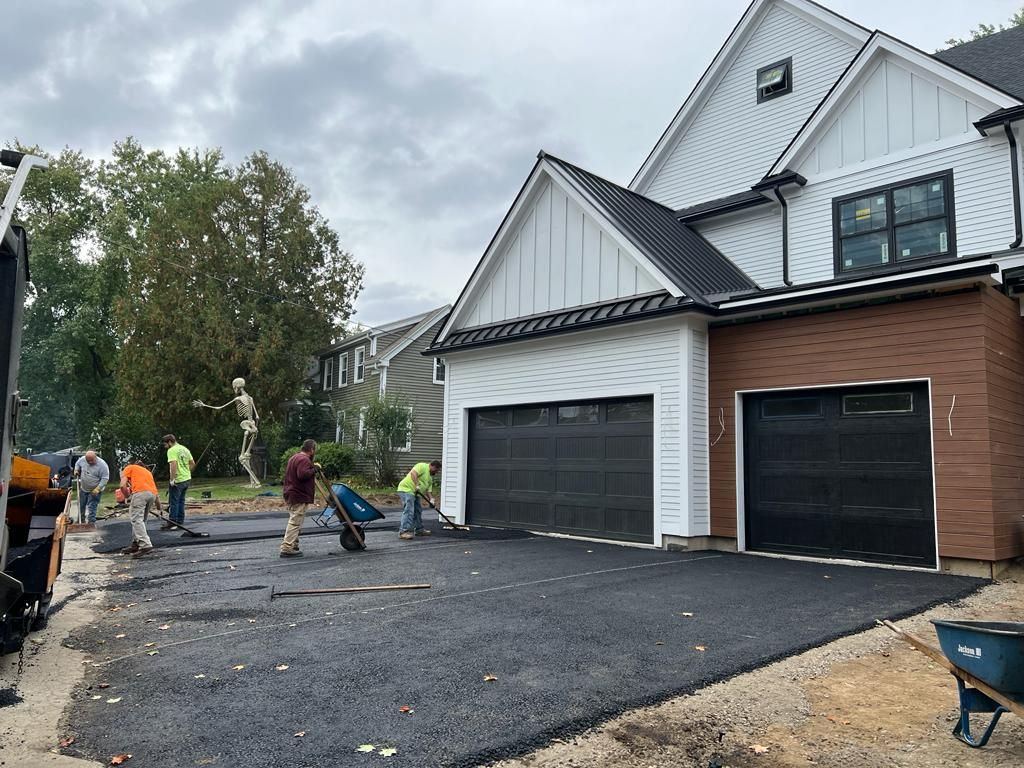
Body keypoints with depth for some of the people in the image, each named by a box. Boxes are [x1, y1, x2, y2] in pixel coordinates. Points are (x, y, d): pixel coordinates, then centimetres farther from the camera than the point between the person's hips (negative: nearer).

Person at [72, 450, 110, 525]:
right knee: (81, 506, 17)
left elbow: (105, 478, -22)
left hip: (94, 491, -6)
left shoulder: (102, 465, -24)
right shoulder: (82, 459, -9)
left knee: (91, 508, -8)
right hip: (83, 489, 6)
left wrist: (97, 489, -28)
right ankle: (80, 521, 35)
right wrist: (76, 470, -4)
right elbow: (77, 464, 16)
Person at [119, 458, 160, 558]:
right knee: (140, 520, 19)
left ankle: (146, 545, -22)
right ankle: (135, 545, 21)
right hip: (152, 494, 6)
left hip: (140, 493, -6)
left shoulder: (129, 468, 22)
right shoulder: (147, 471, 37)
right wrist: (159, 508, 39)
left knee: (137, 520, -9)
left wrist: (128, 498, 20)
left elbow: (123, 485, 6)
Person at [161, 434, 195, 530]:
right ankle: (180, 521, 19)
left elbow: (173, 464, -24)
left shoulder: (172, 450, -11)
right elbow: (193, 463, 15)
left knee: (173, 501, 0)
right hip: (187, 479, 8)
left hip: (178, 480, -8)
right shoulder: (185, 449, 14)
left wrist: (172, 479, -23)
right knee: (181, 501, 15)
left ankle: (172, 522, 3)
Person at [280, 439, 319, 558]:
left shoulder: (294, 458, 19)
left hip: (291, 495, 11)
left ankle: (293, 546, 21)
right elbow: (303, 474, -29)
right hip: (299, 496, -11)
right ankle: (287, 548, -11)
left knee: (295, 522, 16)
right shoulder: (304, 460, -16)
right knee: (295, 523, -10)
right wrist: (314, 468, -15)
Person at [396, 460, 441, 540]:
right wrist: (417, 485, -29)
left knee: (418, 511, 15)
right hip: (406, 489, -11)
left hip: (415, 493, 11)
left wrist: (431, 499, 2)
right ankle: (403, 532, -21)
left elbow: (427, 490, 18)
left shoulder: (430, 477, 20)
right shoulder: (423, 466, -8)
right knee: (408, 511, -18)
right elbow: (413, 473, -24)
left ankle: (419, 529, 27)